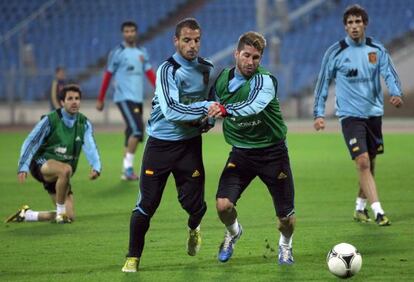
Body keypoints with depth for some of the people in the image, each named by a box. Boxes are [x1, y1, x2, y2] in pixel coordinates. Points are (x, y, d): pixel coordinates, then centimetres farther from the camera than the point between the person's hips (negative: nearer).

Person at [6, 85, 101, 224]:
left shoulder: (84, 124, -1)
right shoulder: (50, 120, -11)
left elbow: (90, 147, -16)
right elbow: (31, 142, -12)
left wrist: (96, 167, -36)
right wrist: (23, 167, -24)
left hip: (60, 176, 5)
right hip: (42, 164, -5)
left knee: (69, 216, -3)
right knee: (66, 169, -39)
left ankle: (26, 215, 16)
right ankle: (60, 212, -20)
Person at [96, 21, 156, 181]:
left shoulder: (142, 53, 12)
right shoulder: (117, 53, -3)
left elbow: (150, 74, 8)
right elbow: (108, 76, 0)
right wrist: (100, 99, 2)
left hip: (138, 98, 6)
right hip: (124, 98, -6)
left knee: (132, 133, 6)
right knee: (137, 129, -19)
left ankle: (126, 170, 13)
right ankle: (128, 168, -14)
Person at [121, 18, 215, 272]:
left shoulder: (207, 69, 4)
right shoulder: (167, 70, -14)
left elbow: (213, 102, 21)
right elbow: (171, 110, -26)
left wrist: (206, 120, 1)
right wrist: (204, 109, -31)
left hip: (190, 145, 4)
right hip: (160, 144, -4)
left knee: (194, 203, -1)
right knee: (147, 204, -5)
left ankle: (194, 228, 36)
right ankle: (133, 258, 9)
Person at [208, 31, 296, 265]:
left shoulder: (266, 80, -20)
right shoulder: (222, 79, -2)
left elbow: (253, 106, -42)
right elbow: (213, 108, 21)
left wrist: (225, 110, -55)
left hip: (272, 153, -3)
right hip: (241, 152, 3)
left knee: (287, 217, 0)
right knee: (223, 205, -17)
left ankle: (285, 245, 36)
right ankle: (233, 232, 19)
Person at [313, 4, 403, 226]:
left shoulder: (377, 50, 4)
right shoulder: (335, 52, -4)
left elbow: (389, 73, -3)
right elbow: (323, 83, 1)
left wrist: (396, 93, -24)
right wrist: (318, 113, -5)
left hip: (374, 113, 4)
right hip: (350, 115, -4)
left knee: (370, 164, 12)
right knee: (362, 162, -17)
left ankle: (360, 207, 30)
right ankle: (378, 212, -21)